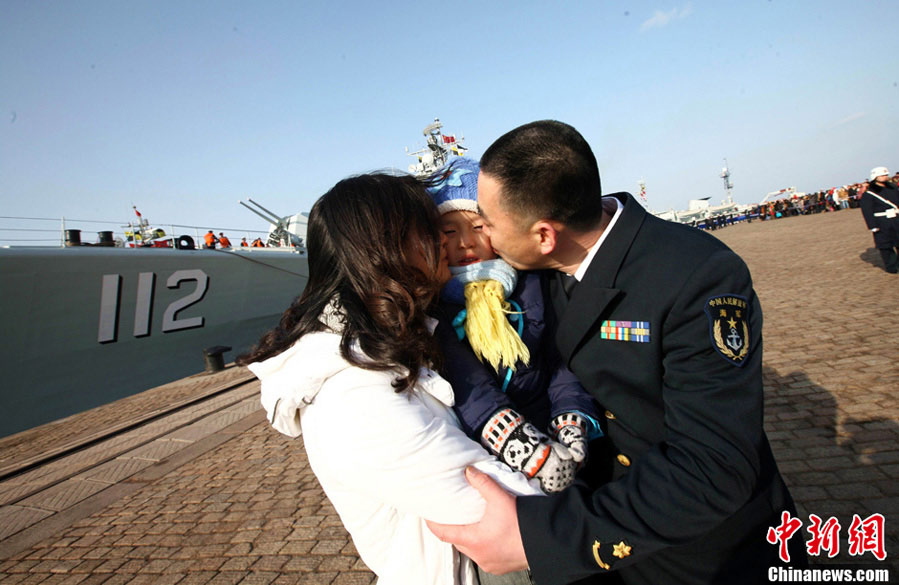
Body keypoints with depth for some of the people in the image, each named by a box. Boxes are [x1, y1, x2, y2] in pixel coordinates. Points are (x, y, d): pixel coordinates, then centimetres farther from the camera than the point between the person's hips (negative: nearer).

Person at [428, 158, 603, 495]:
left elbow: (562, 361, 2)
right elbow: (465, 383, -17)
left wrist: (572, 422, -13)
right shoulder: (432, 305, -5)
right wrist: (515, 440, -28)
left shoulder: (531, 281, 3)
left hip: (550, 434, 2)